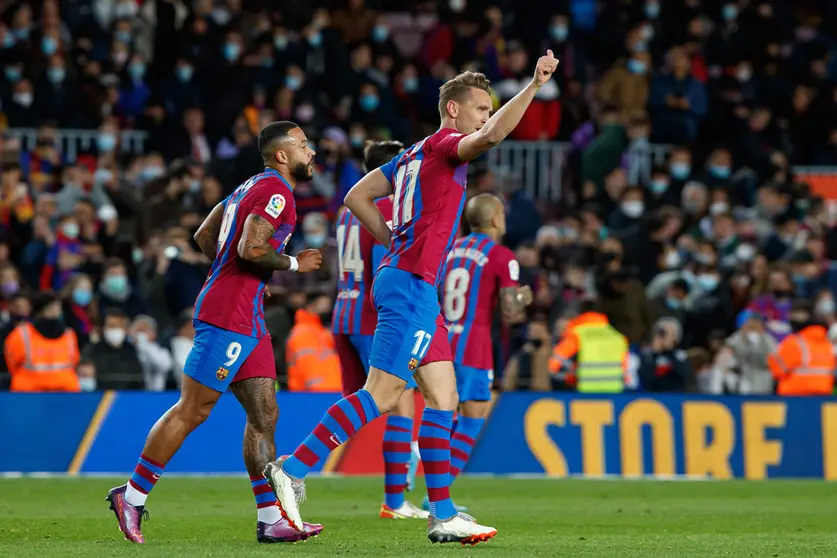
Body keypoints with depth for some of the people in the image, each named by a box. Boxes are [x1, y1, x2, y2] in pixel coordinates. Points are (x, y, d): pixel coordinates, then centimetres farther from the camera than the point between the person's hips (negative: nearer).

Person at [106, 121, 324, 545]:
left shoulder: (252, 187, 19)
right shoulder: (276, 192, -11)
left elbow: (204, 236, 25)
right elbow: (251, 248, -24)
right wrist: (294, 264, -9)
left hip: (246, 317, 10)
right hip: (230, 315, -10)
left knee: (264, 414, 6)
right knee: (191, 411, -5)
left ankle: (271, 520, 4)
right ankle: (132, 496, 3)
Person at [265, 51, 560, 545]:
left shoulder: (415, 154, 20)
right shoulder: (445, 145, -6)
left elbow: (357, 197, 23)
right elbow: (492, 136, -27)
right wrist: (535, 85, -26)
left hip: (404, 280, 10)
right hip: (411, 285, -10)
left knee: (445, 397, 7)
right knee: (380, 395, -12)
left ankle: (443, 515, 5)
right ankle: (293, 470, -11)